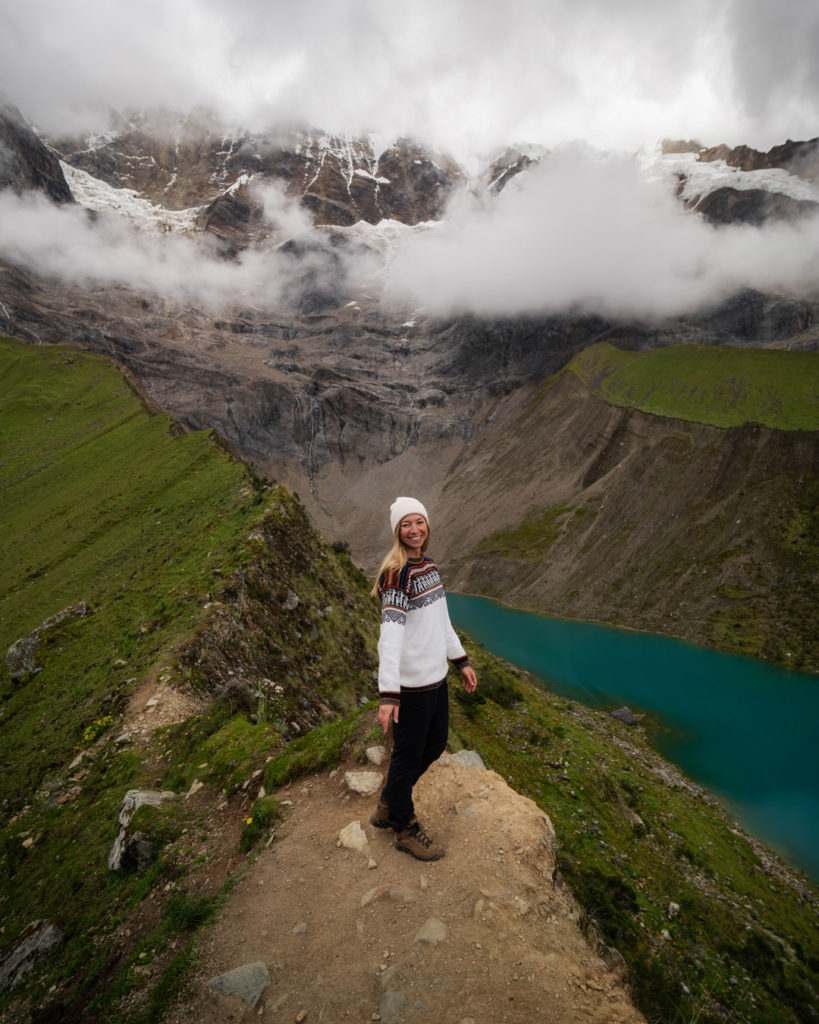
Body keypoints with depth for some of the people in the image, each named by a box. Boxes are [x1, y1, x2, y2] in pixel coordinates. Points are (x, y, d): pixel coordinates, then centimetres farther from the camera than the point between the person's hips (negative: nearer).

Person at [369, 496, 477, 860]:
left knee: (435, 746, 24)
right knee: (408, 755, 11)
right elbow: (390, 633, -27)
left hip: (435, 677, 9)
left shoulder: (428, 564, 7)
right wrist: (387, 694, -32)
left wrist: (461, 661, 17)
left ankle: (387, 807, 44)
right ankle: (405, 829, 36)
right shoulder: (396, 573, -20)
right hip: (410, 685, -9)